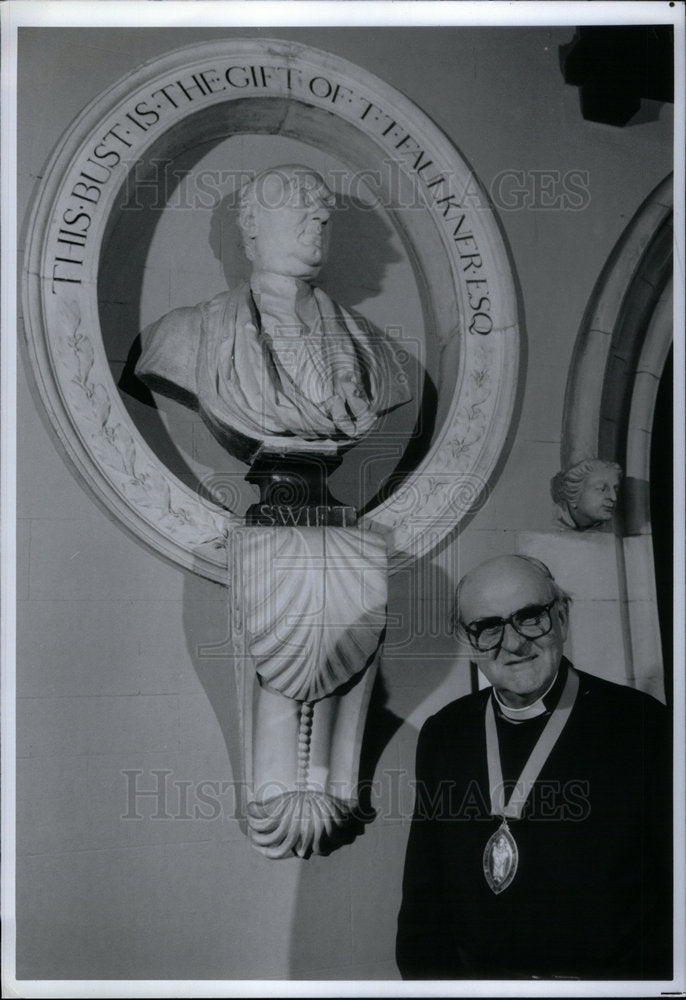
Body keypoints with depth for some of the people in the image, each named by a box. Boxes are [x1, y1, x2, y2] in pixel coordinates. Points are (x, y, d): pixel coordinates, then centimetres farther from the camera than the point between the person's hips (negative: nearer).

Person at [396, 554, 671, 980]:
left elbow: (674, 882, -2)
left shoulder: (643, 724, -2)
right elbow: (425, 890, 14)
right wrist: (425, 973, 0)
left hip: (613, 978, -2)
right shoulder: (442, 735, 11)